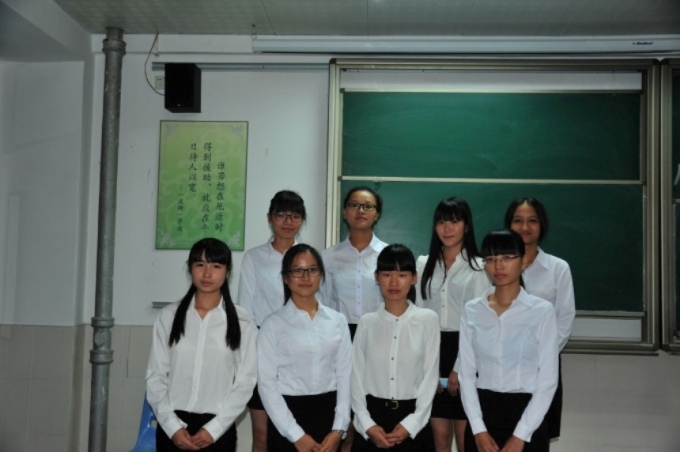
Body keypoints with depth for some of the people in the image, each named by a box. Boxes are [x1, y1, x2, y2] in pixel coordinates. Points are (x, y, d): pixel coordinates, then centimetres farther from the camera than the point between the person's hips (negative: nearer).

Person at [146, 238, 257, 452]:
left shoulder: (242, 322, -2)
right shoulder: (169, 316, 1)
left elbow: (245, 380, -2)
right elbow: (155, 375, 2)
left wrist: (213, 428, -9)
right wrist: (173, 426, -7)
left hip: (218, 430, -1)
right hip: (172, 427, 1)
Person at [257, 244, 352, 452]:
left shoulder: (337, 321, 3)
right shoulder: (273, 325, -5)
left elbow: (345, 376, 3)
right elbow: (267, 383, -7)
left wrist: (338, 429, -5)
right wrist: (296, 434, -11)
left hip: (327, 415, 3)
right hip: (288, 416, -2)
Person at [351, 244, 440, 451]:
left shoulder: (428, 320, -3)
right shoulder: (367, 322, 2)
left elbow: (430, 376, -3)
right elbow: (357, 376, 2)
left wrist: (410, 424, -8)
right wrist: (367, 424, -7)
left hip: (412, 422, -1)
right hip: (372, 417, 1)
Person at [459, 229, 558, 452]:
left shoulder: (542, 311, -7)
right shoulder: (472, 311, 2)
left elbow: (548, 380, -7)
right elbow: (467, 374, 2)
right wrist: (479, 429, -6)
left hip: (526, 416, -2)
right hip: (482, 415, 3)